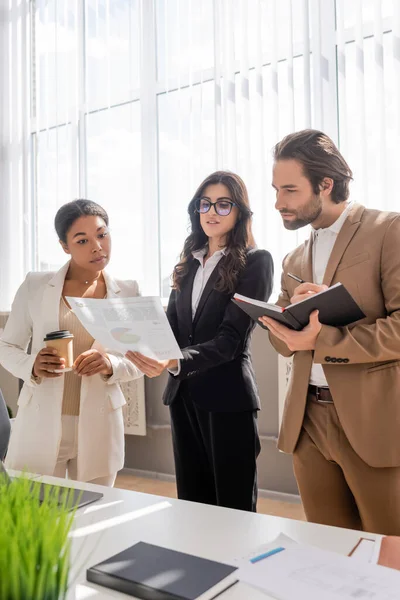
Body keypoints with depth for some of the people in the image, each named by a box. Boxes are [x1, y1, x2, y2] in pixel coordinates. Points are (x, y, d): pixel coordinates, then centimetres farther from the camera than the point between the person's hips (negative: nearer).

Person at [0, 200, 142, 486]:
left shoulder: (127, 292, 0)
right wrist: (32, 366, -17)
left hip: (99, 428, 1)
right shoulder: (35, 286, -3)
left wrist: (111, 365, -18)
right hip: (40, 425, -1)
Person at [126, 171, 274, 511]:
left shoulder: (256, 262, -7)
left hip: (228, 396, -6)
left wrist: (176, 363, -31)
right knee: (191, 503, 16)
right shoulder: (189, 263, 13)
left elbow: (230, 337, -16)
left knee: (235, 507, 6)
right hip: (183, 394, 6)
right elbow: (172, 326, 10)